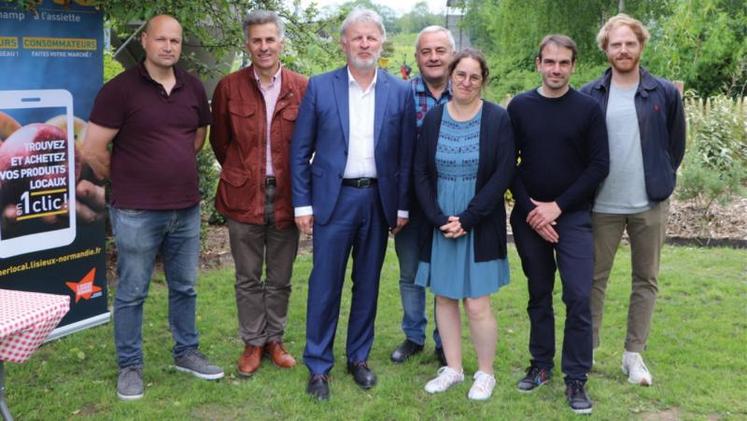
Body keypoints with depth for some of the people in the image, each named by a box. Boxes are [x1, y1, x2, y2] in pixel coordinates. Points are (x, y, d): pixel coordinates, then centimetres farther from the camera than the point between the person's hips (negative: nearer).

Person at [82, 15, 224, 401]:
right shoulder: (120, 89, -11)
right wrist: (127, 182, 3)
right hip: (136, 213, -5)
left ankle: (186, 353, 33)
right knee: (131, 293, 7)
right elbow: (92, 150, -10)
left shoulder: (193, 88, 5)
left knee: (184, 287, 17)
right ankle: (130, 366, 21)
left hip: (186, 209, 5)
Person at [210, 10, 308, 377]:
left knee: (280, 279, 13)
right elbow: (219, 141, 9)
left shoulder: (302, 88, -3)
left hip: (286, 198, 0)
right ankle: (253, 343, 25)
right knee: (248, 279, 11)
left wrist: (296, 183, 6)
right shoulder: (229, 87, -2)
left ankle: (274, 339, 29)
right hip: (243, 197, 0)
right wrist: (241, 175, 11)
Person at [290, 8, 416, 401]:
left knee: (368, 284, 12)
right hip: (333, 198, -2)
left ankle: (359, 357, 27)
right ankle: (318, 366, 15)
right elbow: (300, 150, 0)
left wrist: (402, 206, 2)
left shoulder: (400, 92, 2)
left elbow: (406, 154, 4)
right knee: (325, 285, 2)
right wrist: (302, 203, -4)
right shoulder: (319, 87, -1)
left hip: (378, 200, 2)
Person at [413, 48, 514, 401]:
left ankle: (485, 373, 18)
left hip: (480, 224, -3)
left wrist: (467, 219, -15)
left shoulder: (498, 119, -6)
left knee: (477, 304, -2)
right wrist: (439, 219, -10)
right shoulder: (433, 118, 1)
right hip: (439, 223, 3)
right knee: (444, 297, 11)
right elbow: (421, 173, 1)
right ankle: (452, 368, 27)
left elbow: (503, 175, -10)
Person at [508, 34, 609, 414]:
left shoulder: (588, 108, -3)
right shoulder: (519, 106, 1)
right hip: (529, 217, 2)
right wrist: (529, 210, -8)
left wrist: (558, 206, -11)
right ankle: (541, 365, 26)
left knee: (578, 297, -7)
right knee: (539, 294, 12)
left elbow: (599, 166, -5)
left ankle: (576, 379, 6)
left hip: (573, 217, -1)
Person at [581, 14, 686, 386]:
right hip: (602, 205, -1)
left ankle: (634, 354, 21)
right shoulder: (589, 96, -1)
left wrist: (661, 181, 9)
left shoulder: (665, 93, 0)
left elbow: (676, 144, 9)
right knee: (594, 279, 6)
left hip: (650, 204, 1)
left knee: (646, 280, 8)